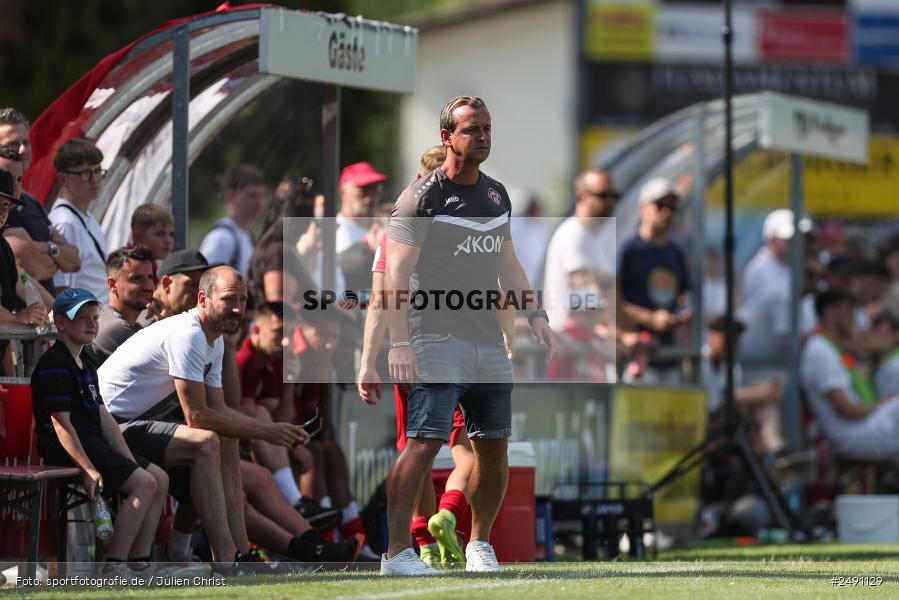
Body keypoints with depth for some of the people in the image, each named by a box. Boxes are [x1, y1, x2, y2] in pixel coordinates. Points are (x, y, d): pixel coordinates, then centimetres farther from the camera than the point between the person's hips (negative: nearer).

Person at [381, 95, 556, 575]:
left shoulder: (496, 195, 16)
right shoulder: (422, 196, -7)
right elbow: (397, 274, -12)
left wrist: (534, 314, 15)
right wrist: (400, 343, -21)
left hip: (489, 337, 7)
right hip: (438, 335, -7)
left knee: (494, 446, 8)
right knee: (424, 443, -16)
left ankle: (480, 544, 23)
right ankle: (397, 551, -16)